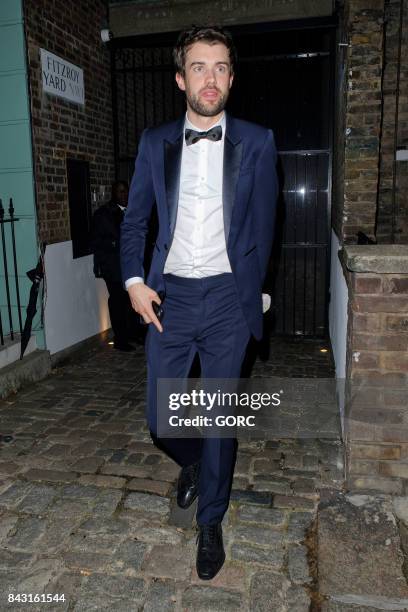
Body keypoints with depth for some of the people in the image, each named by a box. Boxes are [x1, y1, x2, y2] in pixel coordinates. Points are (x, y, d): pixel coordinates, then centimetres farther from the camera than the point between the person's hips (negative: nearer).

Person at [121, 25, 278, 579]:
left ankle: (211, 522, 29)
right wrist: (134, 281, -3)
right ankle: (192, 463, 43)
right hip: (170, 296, 2)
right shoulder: (154, 143, 6)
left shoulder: (256, 142, 2)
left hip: (227, 298, -1)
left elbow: (263, 227, 7)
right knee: (160, 417, 7)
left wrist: (248, 293, 9)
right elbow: (134, 220, 10)